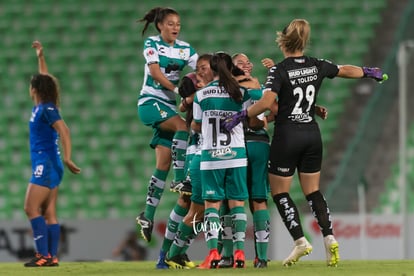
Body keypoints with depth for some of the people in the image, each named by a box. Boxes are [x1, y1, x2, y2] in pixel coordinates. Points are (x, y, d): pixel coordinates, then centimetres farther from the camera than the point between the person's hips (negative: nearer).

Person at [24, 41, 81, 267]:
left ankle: (43, 255, -16)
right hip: (47, 165, 9)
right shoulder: (41, 107, 11)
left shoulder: (47, 109, -13)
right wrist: (40, 57, 37)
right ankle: (52, 257, 4)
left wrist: (67, 158, -31)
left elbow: (64, 131, -22)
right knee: (49, 213, 6)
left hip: (46, 165, -9)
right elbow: (46, 80, 28)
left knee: (32, 208, -11)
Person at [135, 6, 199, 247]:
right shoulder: (152, 44, -1)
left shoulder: (185, 48, 10)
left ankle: (148, 215, 3)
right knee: (183, 125, -31)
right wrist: (177, 88, -25)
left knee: (164, 164, -1)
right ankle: (180, 180, -30)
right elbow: (154, 72, -14)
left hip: (169, 106, 5)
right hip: (150, 101, -5)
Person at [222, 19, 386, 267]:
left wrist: (240, 116, -17)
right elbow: (346, 70, 18)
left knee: (279, 192, 6)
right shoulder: (316, 66, 2)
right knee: (313, 191, 13)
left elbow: (266, 102, -26)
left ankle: (300, 240, -6)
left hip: (287, 136, -5)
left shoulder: (279, 71, -13)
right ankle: (329, 237, -2)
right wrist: (369, 72, 36)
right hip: (312, 134, 5)